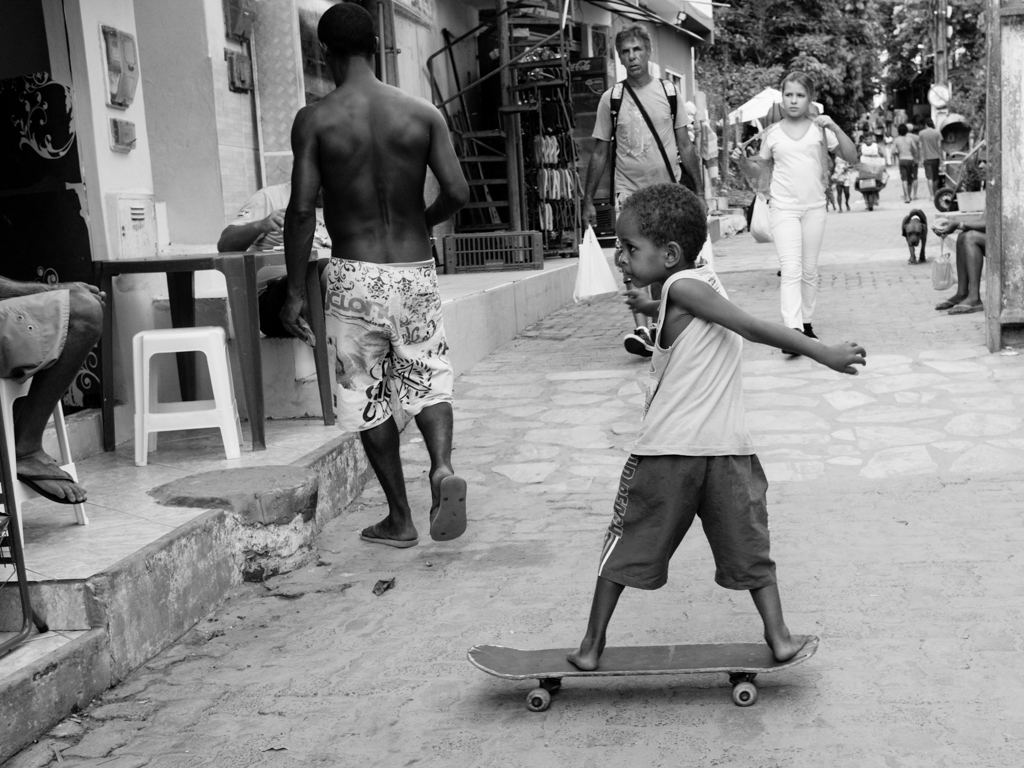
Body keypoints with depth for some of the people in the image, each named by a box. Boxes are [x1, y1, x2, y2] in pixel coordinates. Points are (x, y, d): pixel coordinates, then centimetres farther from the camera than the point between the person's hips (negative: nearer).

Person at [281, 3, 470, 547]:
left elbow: (302, 208, -11)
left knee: (367, 397, 12)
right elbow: (457, 192, -5)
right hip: (415, 272, 2)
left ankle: (400, 519, 20)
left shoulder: (315, 120, -5)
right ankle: (443, 468, -12)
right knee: (428, 381, 16)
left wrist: (294, 291, -4)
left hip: (355, 276, -2)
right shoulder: (422, 113, 0)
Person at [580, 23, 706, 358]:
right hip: (628, 191, -1)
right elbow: (600, 153, 4)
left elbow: (686, 147, 6)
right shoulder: (611, 98, 0)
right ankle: (642, 329, -23)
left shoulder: (669, 91, 3)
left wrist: (699, 191, 3)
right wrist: (588, 199, 0)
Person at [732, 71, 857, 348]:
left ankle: (806, 323, 23)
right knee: (791, 270, -14)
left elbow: (851, 157, -2)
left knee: (809, 270, 10)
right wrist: (743, 162, -7)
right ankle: (793, 330, -23)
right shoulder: (772, 133, 4)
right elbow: (760, 170, 14)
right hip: (783, 207, -2)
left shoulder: (819, 128, 4)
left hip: (814, 206, 2)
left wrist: (835, 128, -13)